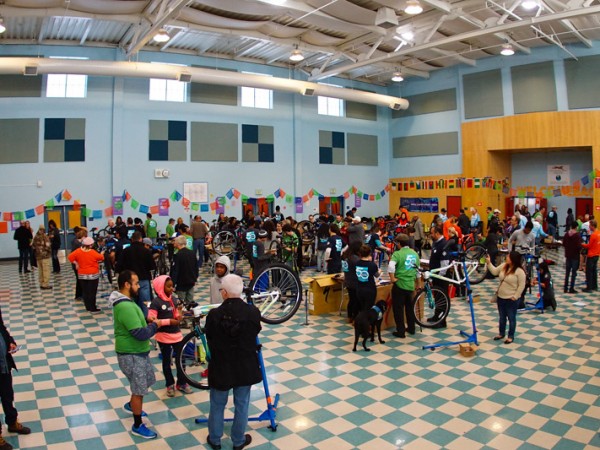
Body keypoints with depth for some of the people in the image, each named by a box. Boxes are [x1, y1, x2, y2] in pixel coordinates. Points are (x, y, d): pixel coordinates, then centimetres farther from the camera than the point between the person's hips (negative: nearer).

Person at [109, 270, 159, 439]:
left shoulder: (124, 301, 4)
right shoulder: (126, 307, -30)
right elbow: (141, 334, -32)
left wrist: (145, 319, 5)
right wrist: (155, 325, -15)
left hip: (138, 351, 10)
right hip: (132, 354, -10)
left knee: (146, 381, 26)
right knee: (139, 390, 5)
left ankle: (131, 405, 50)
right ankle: (138, 426, 22)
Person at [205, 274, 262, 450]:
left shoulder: (214, 315, -20)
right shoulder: (253, 312, -18)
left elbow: (210, 340, -6)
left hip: (221, 366, -1)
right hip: (245, 366, 1)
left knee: (217, 405, 20)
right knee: (241, 404, 19)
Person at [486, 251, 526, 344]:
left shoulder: (519, 271, -20)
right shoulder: (503, 266, 0)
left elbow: (521, 286, -17)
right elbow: (494, 271, 10)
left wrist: (515, 297, -15)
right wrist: (489, 263, 0)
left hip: (511, 299, -7)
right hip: (500, 297, 7)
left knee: (511, 318, 9)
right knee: (502, 317, 20)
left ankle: (511, 336, 22)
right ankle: (501, 333, 35)